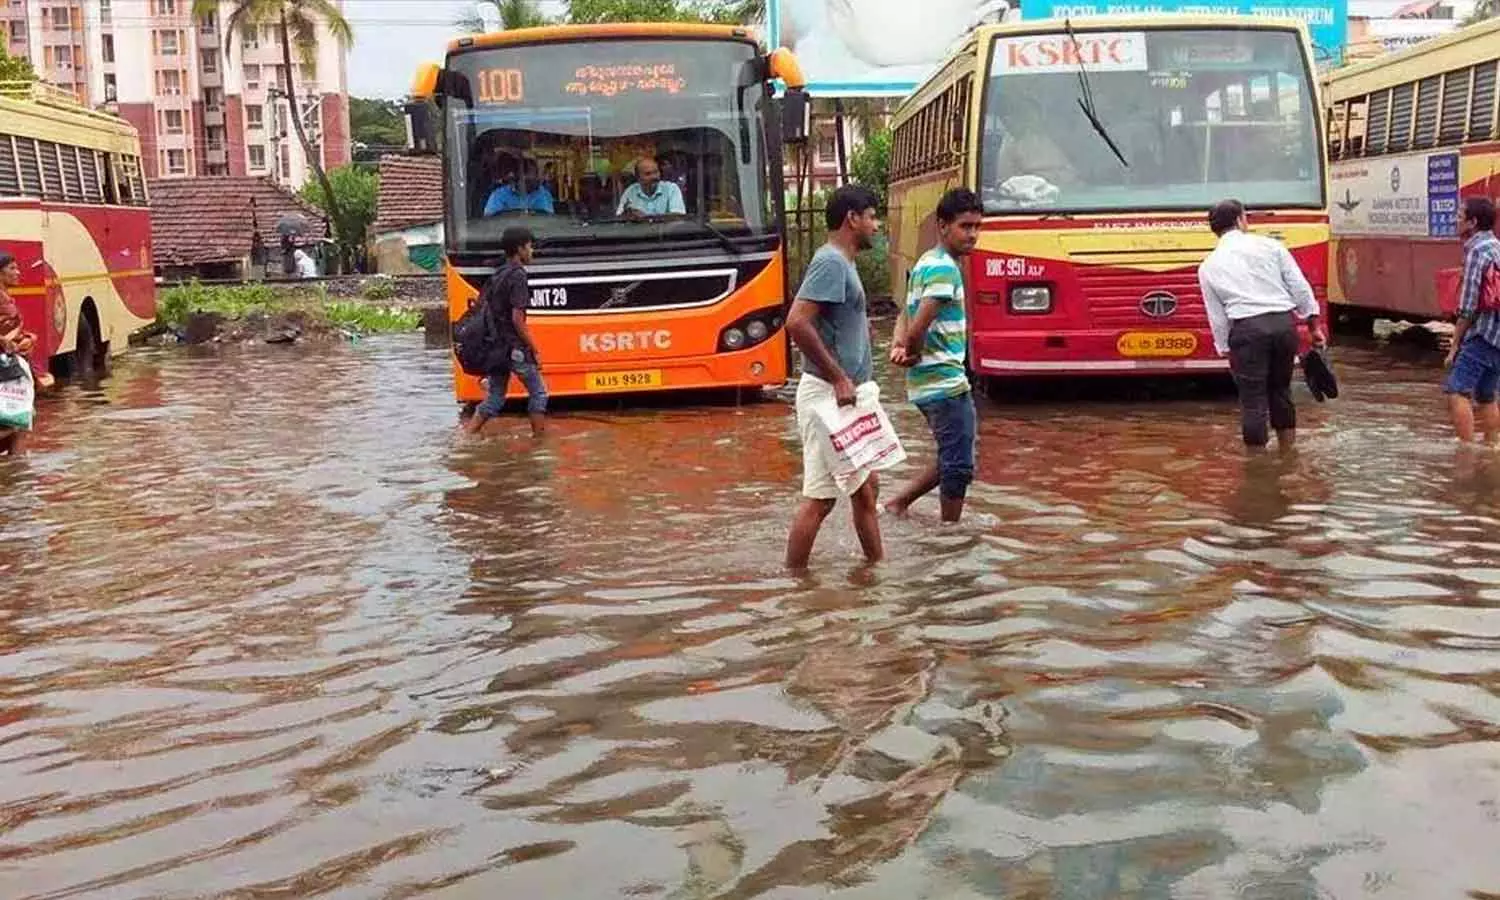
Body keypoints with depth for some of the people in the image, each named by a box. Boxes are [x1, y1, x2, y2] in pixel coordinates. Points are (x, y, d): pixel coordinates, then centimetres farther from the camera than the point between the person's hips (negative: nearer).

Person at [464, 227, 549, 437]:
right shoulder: (517, 276, -13)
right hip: (514, 348, -8)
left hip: (495, 348, 8)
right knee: (538, 392, 5)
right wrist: (535, 350, -13)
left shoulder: (496, 276, 13)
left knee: (494, 399, 13)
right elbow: (517, 319, -18)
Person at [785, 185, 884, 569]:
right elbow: (796, 323, -26)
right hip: (829, 395, -10)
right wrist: (839, 378, -22)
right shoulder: (830, 262, -16)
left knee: (865, 487, 17)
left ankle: (877, 565, 27)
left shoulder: (842, 263, 14)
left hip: (846, 396, 10)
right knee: (819, 497, -5)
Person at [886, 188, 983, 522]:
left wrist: (898, 346, -3)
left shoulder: (926, 263, 14)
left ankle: (898, 504, 22)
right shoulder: (945, 269, -17)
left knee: (950, 459, 20)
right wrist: (912, 353, -5)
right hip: (946, 382, -10)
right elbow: (918, 328, -25)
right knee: (959, 465, 1)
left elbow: (906, 315, 16)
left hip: (928, 382, 10)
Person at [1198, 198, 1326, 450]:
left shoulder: (1209, 266, 10)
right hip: (1284, 323, 2)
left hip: (1246, 329, -2)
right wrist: (1314, 325, 11)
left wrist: (1227, 351, 16)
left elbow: (1217, 318, 10)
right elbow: (1301, 287, 6)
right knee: (1281, 390, 19)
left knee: (1253, 400, 3)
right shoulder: (1270, 246, 9)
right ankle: (1289, 455, 28)